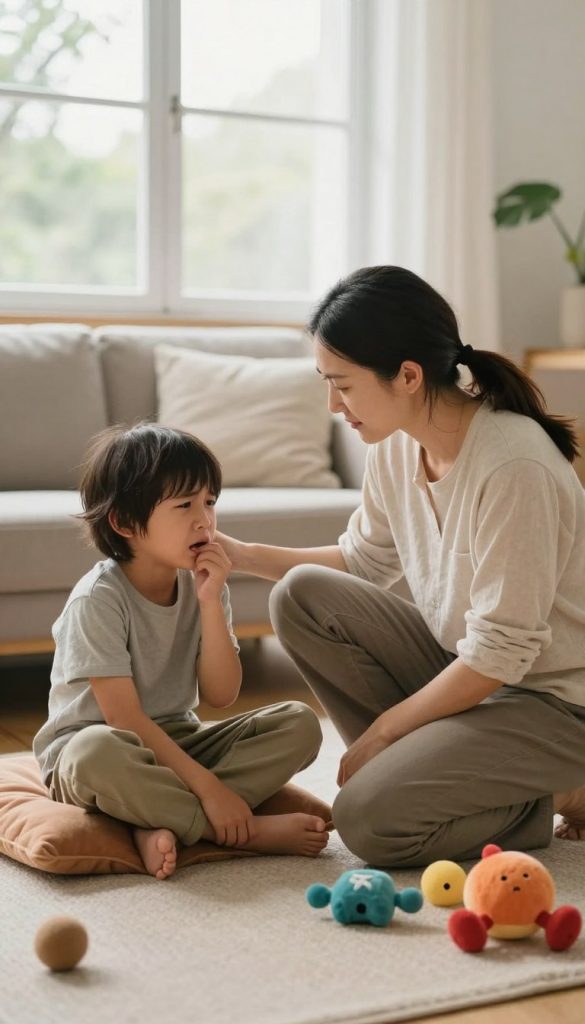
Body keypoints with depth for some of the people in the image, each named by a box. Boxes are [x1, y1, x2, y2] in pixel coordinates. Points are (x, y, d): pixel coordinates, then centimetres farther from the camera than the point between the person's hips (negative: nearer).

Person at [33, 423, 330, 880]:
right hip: (94, 746, -6)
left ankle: (166, 821, -25)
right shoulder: (98, 599, -19)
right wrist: (206, 785, -28)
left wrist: (211, 602, -19)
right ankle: (249, 831, -27)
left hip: (178, 742, 6)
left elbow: (221, 695, -8)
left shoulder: (201, 585, -1)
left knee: (300, 723, -12)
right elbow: (124, 717, -23)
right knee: (97, 751, -42)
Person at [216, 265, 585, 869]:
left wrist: (382, 729, -15)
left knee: (370, 821, -20)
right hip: (465, 668, 8)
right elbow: (364, 561, 11)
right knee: (301, 595, -7)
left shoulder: (514, 467, -28)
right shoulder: (397, 445, -5)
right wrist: (242, 555, 0)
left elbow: (500, 654, -24)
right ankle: (421, 760, 1)